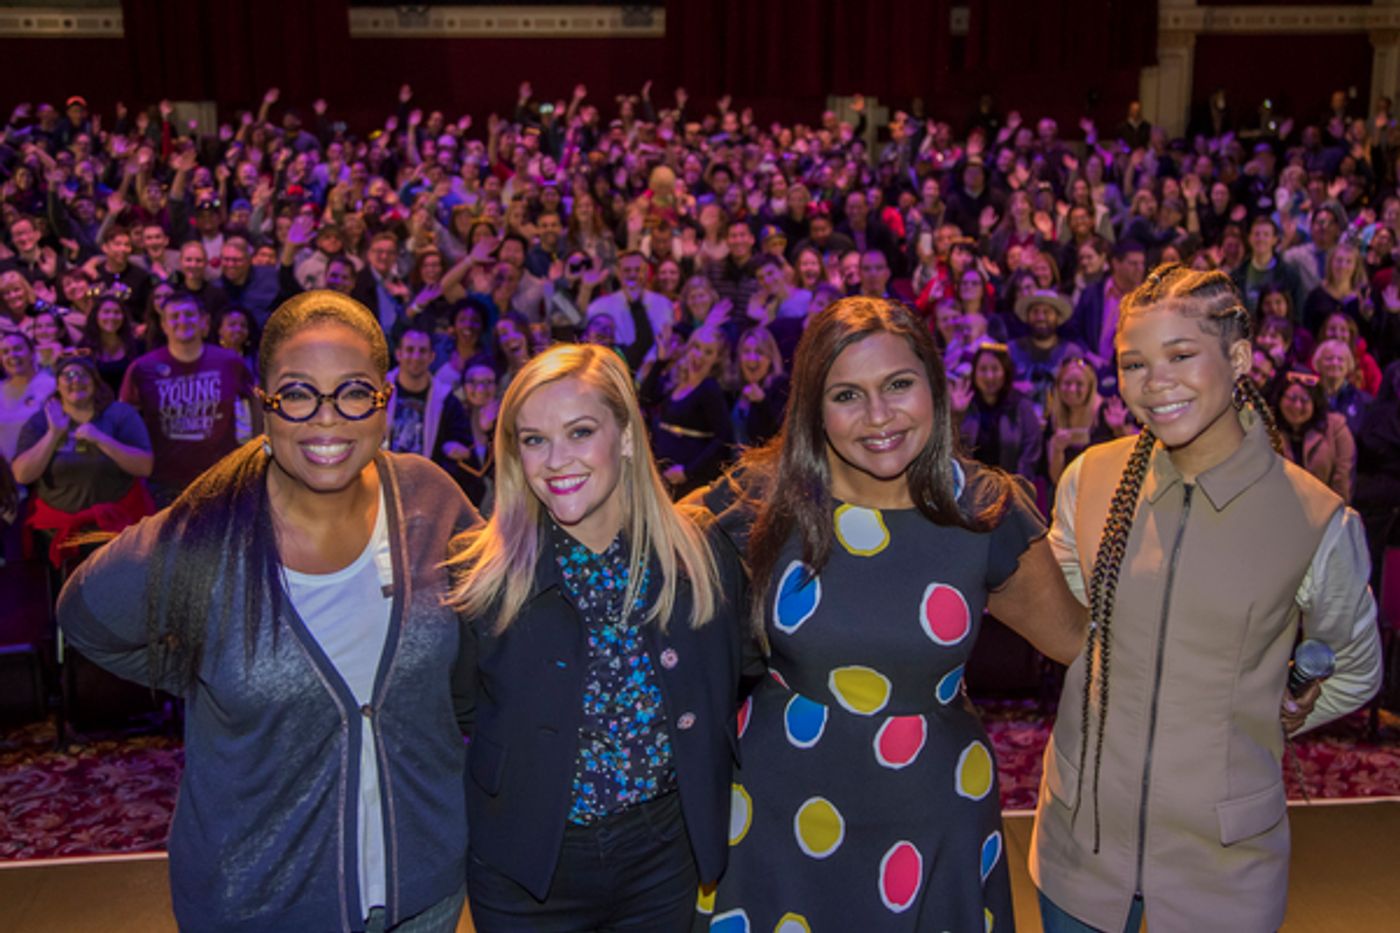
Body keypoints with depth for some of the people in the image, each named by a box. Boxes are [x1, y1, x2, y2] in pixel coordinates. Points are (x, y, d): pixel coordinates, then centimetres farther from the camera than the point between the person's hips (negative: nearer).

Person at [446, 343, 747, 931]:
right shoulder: (482, 573, -12)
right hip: (523, 874, -1)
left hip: (664, 862, 2)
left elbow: (720, 708, 4)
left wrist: (708, 826, 2)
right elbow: (457, 716, -1)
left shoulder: (704, 561, -7)